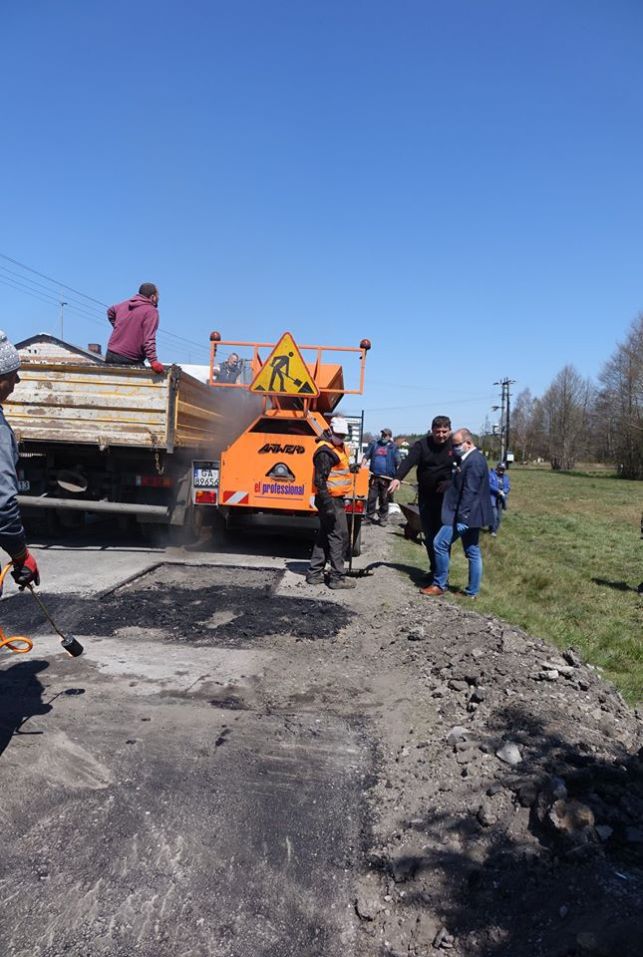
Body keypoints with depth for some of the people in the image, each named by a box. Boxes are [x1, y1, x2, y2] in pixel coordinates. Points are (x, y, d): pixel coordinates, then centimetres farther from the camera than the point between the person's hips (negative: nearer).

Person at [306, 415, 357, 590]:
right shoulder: (325, 451, -17)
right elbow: (320, 479, -23)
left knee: (325, 535, 14)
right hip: (331, 500, -10)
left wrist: (350, 467, 14)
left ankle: (314, 574, 21)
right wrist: (328, 503, -26)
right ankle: (337, 577, 0)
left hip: (336, 499, 10)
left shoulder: (338, 448, 15)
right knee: (339, 536, -6)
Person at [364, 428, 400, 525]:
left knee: (384, 499, 5)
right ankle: (369, 516, 9)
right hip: (374, 476, 2)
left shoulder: (393, 447, 5)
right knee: (371, 497, 0)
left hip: (387, 477, -1)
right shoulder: (374, 444, 11)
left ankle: (383, 518, 15)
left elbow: (398, 464, 5)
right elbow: (366, 456, 13)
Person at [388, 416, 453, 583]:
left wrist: (450, 484, -16)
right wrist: (398, 478, -34)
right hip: (426, 497, 2)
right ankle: (434, 570, 25)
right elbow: (409, 461, -17)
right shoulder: (422, 445, -3)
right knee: (429, 535, 10)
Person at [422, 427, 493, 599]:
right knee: (473, 552, 11)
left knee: (440, 543, -7)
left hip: (465, 515, -10)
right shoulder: (472, 459, 15)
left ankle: (440, 585, 1)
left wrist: (462, 515, -24)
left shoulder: (474, 461, -18)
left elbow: (470, 491, -23)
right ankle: (472, 592, 17)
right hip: (470, 515, 11)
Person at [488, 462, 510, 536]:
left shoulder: (505, 477, 14)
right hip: (492, 496, -5)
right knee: (494, 514, -15)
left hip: (501, 498, 5)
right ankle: (492, 530, -5)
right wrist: (498, 491, -19)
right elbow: (489, 485, -13)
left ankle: (495, 530, 17)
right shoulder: (491, 474, -2)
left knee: (498, 516, 5)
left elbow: (508, 487, 6)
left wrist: (503, 492, -14)